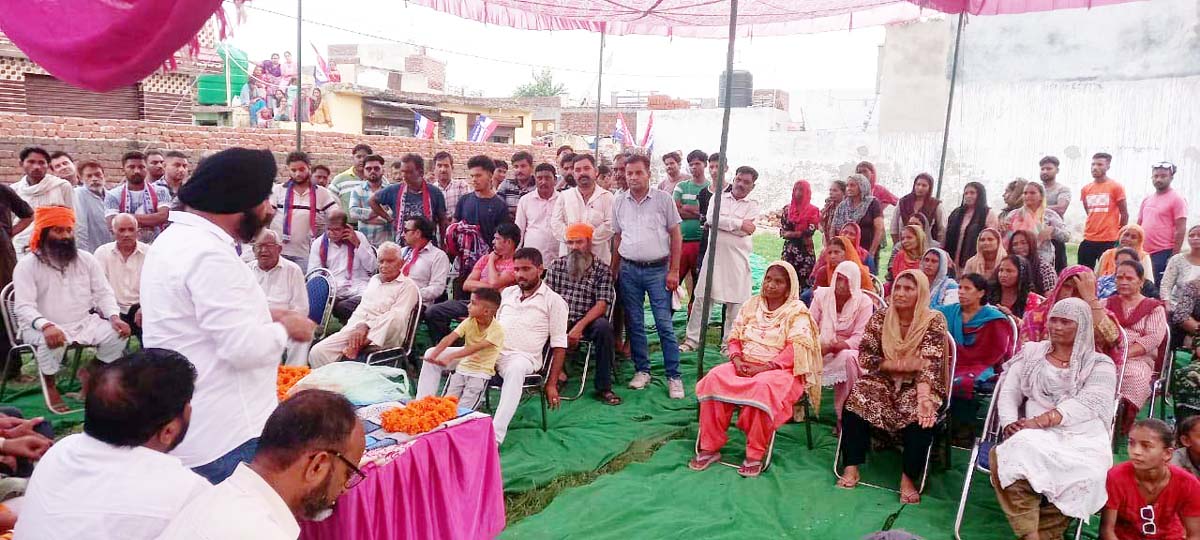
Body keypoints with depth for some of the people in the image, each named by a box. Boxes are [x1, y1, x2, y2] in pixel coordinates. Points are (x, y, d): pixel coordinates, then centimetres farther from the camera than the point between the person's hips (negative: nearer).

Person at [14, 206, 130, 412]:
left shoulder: (86, 259, 6)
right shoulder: (26, 266, -6)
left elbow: (104, 293, 4)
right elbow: (24, 307, -15)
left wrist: (114, 317, -16)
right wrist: (46, 326, -35)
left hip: (84, 323, 4)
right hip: (42, 327, -3)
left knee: (117, 334, -21)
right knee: (52, 342, -36)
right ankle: (49, 383, -5)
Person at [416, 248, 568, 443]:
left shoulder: (553, 300, 2)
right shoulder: (507, 292, 19)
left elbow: (559, 345, -1)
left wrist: (552, 383, -6)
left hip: (522, 356, -6)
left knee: (515, 370, -44)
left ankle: (495, 436, -49)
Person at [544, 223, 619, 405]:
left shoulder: (603, 270, 4)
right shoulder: (557, 266, 11)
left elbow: (601, 304, -6)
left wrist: (579, 326, -21)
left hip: (587, 321, -1)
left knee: (603, 327, -33)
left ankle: (603, 388, -20)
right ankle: (553, 377, -10)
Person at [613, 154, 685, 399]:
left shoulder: (663, 199, -2)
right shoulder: (619, 203, 7)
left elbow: (676, 236, 0)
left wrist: (673, 271, -5)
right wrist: (613, 271, 9)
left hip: (657, 269, -3)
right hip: (629, 270, 3)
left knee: (665, 325, -4)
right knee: (635, 324, 9)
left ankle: (674, 376, 4)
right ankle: (642, 370, 22)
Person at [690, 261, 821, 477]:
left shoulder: (797, 311, 0)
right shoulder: (752, 304, 16)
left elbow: (796, 349, -12)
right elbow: (735, 337, 12)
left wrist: (764, 367, -21)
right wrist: (737, 360, -9)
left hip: (780, 370, -5)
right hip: (745, 366, 5)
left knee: (763, 387, -38)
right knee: (714, 379, -23)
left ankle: (755, 455, -25)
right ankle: (710, 447, -17)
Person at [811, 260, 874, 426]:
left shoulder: (864, 302, -7)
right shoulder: (821, 295, 0)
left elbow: (859, 338, -13)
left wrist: (832, 347, -28)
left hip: (848, 351, -2)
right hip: (822, 350, 2)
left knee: (847, 357, -38)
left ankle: (844, 415, -26)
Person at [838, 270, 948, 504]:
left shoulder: (934, 321, -10)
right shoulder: (880, 318, -2)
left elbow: (929, 365, -21)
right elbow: (864, 357, -7)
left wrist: (923, 397, -37)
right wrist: (901, 365, -18)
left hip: (919, 385, -2)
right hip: (884, 381, 2)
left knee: (922, 414, -32)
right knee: (856, 398, -25)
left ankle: (908, 477, -16)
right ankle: (851, 467, -15)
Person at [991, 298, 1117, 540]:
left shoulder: (1100, 364, 12)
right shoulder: (1031, 352, 20)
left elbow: (1088, 403, -5)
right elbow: (1009, 392, 14)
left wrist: (1040, 421, -19)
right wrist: (1010, 422, -7)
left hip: (1083, 439, -1)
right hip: (1035, 436, 1)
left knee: (1086, 474, -35)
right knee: (1012, 452, -33)